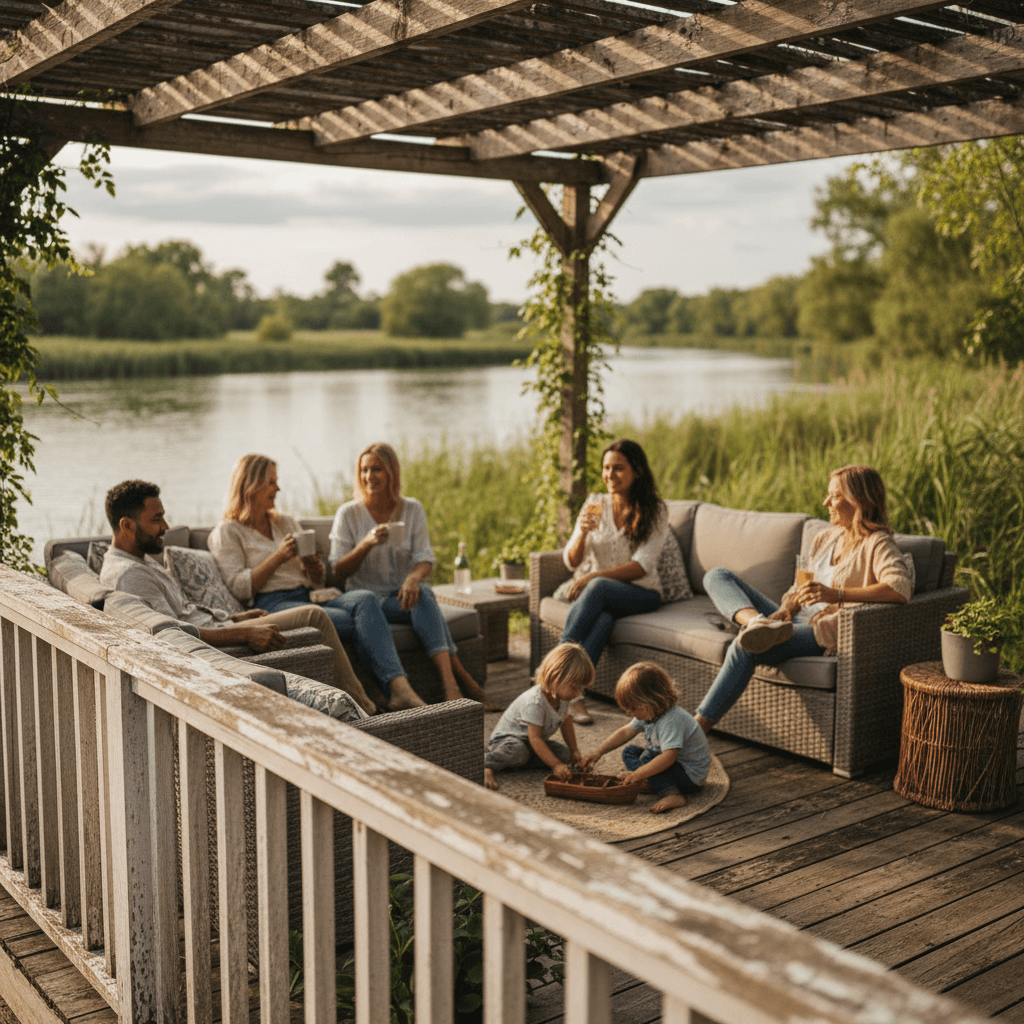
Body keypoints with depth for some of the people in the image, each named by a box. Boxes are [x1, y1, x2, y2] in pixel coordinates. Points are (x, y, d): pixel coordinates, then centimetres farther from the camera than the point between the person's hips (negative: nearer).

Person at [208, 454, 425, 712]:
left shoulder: (286, 522, 25)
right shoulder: (227, 532, 8)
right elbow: (238, 587, -6)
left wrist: (313, 565, 1)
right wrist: (278, 557, -11)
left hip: (309, 596, 5)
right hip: (272, 604, -5)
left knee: (364, 599, -29)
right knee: (351, 621, -31)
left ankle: (399, 688, -45)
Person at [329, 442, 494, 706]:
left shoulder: (412, 509, 6)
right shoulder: (349, 513, 0)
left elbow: (425, 559, -3)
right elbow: (339, 571, -4)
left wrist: (414, 577, -28)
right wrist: (367, 543, -22)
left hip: (405, 593, 2)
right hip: (369, 599, -2)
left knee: (422, 593, -36)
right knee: (423, 601, -33)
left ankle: (450, 684, -46)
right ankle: (462, 678, -38)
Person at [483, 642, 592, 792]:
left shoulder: (562, 697, -4)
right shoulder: (535, 702, -33)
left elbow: (566, 722, 15)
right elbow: (535, 738, -34)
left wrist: (574, 750, 12)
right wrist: (556, 765, -38)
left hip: (532, 743, 9)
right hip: (507, 737, -9)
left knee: (565, 754, -13)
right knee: (518, 751, -42)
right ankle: (486, 764, -20)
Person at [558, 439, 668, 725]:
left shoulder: (655, 511, -3)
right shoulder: (595, 504, 5)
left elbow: (642, 566, -14)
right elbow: (571, 562, 1)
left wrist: (592, 577, -24)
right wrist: (582, 533, -20)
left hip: (641, 594, -2)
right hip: (600, 596, 2)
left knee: (598, 587, -36)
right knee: (602, 618, -36)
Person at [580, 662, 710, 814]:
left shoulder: (671, 721, -30)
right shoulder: (648, 714, -1)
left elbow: (669, 757, -39)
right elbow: (626, 732, 8)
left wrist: (638, 774, -37)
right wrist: (599, 752, 1)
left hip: (691, 777, -10)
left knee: (647, 757, -27)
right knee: (629, 752, 6)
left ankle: (672, 794, -33)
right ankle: (652, 783, -14)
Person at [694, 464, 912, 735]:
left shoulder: (877, 545, -8)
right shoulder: (827, 537, 16)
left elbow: (900, 589, -27)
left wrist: (837, 594, -36)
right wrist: (785, 610, -5)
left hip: (824, 632, -9)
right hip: (796, 620, 9)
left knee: (745, 648, -34)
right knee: (716, 577, -1)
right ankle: (757, 622, -32)